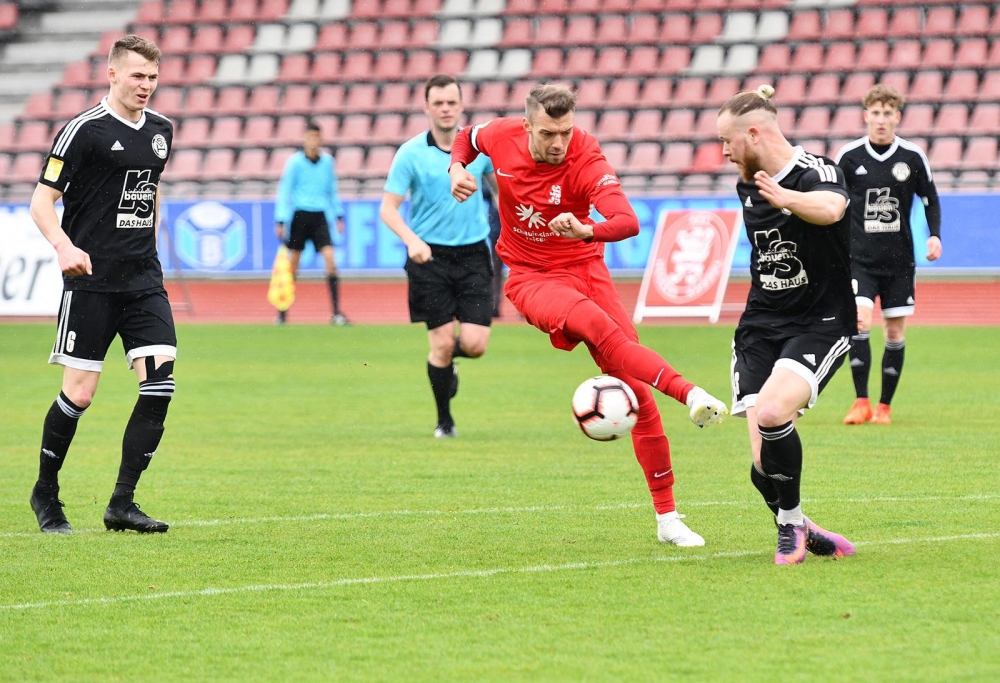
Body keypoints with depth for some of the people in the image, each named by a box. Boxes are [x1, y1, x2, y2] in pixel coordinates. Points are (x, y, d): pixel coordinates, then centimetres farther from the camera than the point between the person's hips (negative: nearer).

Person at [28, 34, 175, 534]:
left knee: (160, 382, -9)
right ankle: (46, 494, 18)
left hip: (143, 280, 5)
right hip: (91, 280, -5)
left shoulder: (161, 131, 12)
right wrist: (64, 246, -25)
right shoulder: (85, 130, -8)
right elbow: (42, 200, -8)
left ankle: (122, 504, -3)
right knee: (79, 393, -4)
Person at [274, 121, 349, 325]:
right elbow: (284, 192, -2)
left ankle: (336, 313, -11)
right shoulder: (295, 162, -4)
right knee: (292, 265, 3)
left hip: (320, 216, 2)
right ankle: (282, 313, 15)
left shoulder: (328, 161, 7)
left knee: (330, 258, -12)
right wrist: (280, 221, -7)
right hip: (299, 215, -2)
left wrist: (339, 216, 16)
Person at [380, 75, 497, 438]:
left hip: (473, 254, 2)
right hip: (430, 257, -2)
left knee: (474, 344, -8)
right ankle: (444, 420, 17)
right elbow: (388, 208, -6)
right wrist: (412, 240, -22)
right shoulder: (411, 153, -6)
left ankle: (445, 359, 29)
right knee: (442, 344, -5)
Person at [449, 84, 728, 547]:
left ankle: (667, 518, 2)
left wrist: (588, 231, -54)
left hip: (585, 268, 0)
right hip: (530, 278, 0)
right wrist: (458, 168, -4)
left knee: (637, 390, -6)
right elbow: (468, 138, 17)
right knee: (598, 326, -35)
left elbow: (628, 222, -35)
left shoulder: (586, 161, -20)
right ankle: (690, 394, -48)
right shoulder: (502, 136, -9)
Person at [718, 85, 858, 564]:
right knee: (764, 463, -9)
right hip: (760, 327, 6)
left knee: (771, 413, -29)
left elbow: (830, 209, -41)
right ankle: (803, 537, 15)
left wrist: (785, 198, -61)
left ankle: (791, 523, -8)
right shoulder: (747, 186, 9)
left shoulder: (818, 172, -15)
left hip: (820, 323, -6)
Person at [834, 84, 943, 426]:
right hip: (859, 257, -1)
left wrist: (934, 235, -6)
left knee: (896, 332, 4)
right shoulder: (849, 156, -3)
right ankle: (861, 402, -12)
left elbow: (930, 199, 9)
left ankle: (884, 406, 16)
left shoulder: (913, 156, -2)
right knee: (860, 322, -18)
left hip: (899, 260, 1)